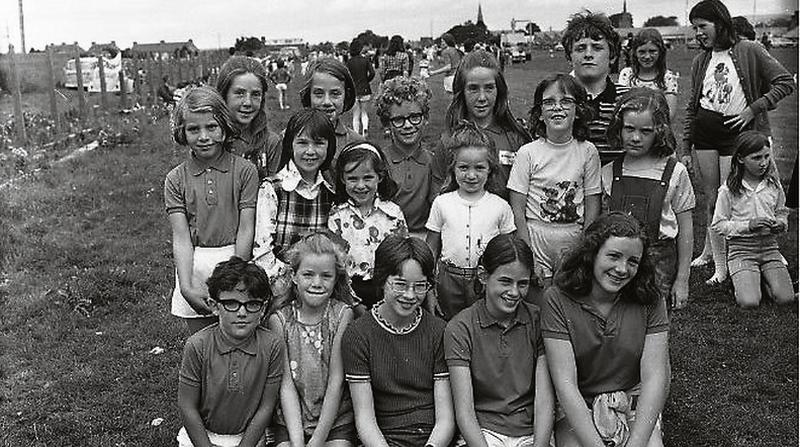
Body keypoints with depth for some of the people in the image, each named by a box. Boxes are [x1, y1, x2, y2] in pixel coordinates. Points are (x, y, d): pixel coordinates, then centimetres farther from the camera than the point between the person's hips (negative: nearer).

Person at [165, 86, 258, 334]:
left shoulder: (245, 171, -3)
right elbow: (181, 238, -4)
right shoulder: (176, 179, 3)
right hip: (193, 267, 2)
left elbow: (246, 231, -6)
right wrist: (186, 288, -17)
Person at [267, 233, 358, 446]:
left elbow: (336, 381, -8)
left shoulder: (343, 315, -5)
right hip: (291, 421, 1)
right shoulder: (279, 320, -3)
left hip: (336, 419, 0)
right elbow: (286, 385, -6)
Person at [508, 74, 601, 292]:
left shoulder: (587, 151, 0)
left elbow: (593, 208, 2)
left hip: (575, 240, 1)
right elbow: (517, 211, -5)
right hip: (535, 239, -1)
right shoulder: (527, 153, -5)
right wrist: (529, 256, -11)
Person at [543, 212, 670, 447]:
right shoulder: (557, 300, -12)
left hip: (636, 407, 2)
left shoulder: (649, 302, -4)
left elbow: (655, 377, -10)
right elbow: (565, 384, -16)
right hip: (577, 410, -2)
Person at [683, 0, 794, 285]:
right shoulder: (700, 62, 8)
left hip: (736, 132, -4)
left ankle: (710, 249, 15)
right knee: (711, 198, 4)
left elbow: (786, 83, -6)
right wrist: (686, 148, 9)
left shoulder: (749, 52, -5)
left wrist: (754, 108, -13)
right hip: (704, 132, 4)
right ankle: (719, 263, 12)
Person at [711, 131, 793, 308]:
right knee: (749, 302, -20)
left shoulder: (774, 185, 3)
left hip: (769, 247, 4)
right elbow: (718, 225, -7)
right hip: (741, 249, -3)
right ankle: (743, 280, 14)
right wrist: (747, 225, -19)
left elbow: (782, 213, 17)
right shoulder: (728, 190, -10)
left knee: (786, 298, -14)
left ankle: (763, 277, 17)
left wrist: (781, 224, -6)